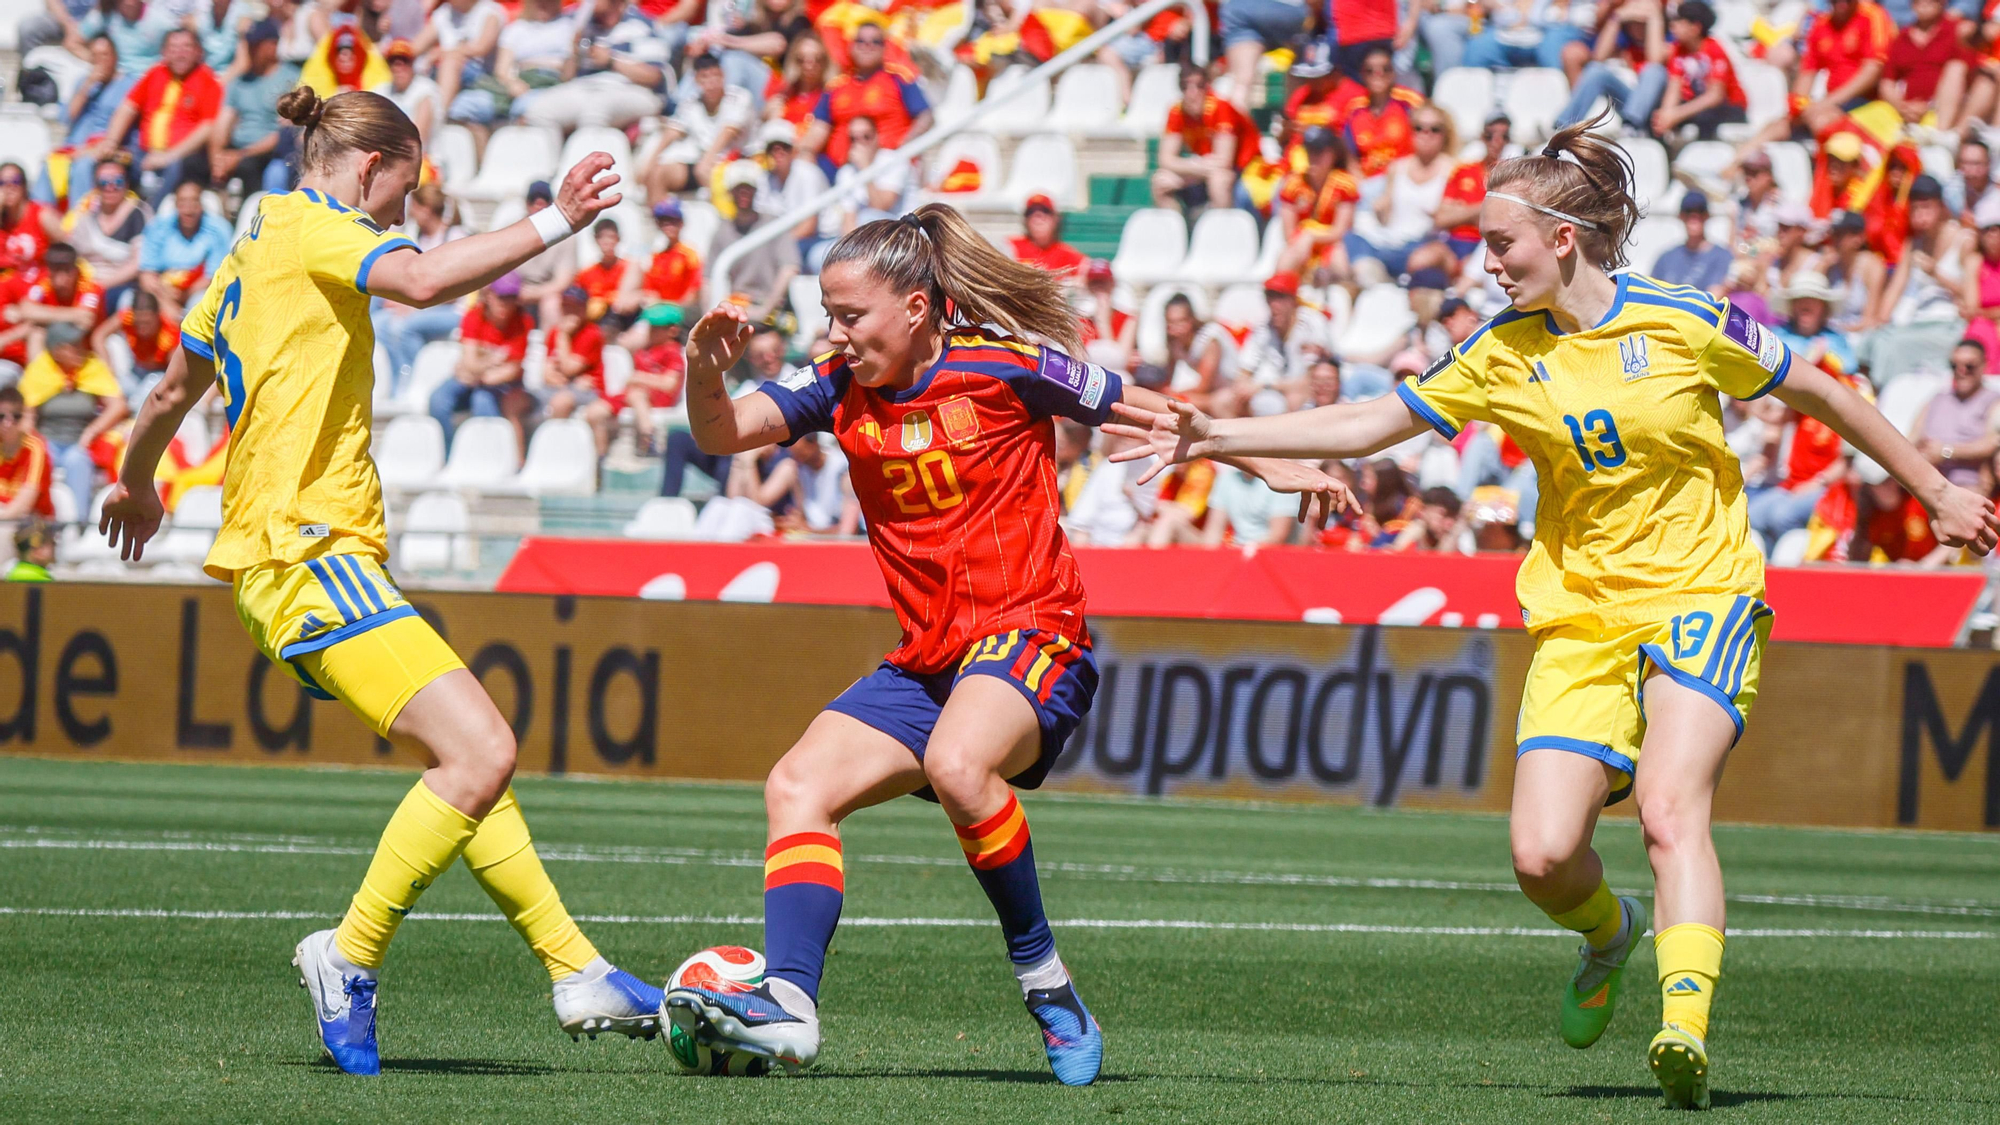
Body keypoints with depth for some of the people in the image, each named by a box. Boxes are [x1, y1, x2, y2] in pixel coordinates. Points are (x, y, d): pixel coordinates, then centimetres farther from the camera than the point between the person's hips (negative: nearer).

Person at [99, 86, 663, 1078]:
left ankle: (574, 971, 10)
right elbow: (423, 281, -27)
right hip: (310, 550, -11)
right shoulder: (309, 228, -6)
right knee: (480, 752, -20)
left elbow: (173, 390, 36)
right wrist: (555, 224, -26)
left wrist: (135, 484, 53)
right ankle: (349, 960, -11)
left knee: (466, 761, 11)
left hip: (288, 557, 11)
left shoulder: (251, 252, 22)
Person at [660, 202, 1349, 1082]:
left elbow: (1146, 413, 4)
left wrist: (1266, 464, 8)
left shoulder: (1003, 367, -8)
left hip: (1029, 634, -7)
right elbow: (721, 435, -4)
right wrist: (705, 369, -26)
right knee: (797, 786, -10)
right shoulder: (840, 388, 6)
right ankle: (788, 1003, -19)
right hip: (925, 660, 7)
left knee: (957, 765, -35)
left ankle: (1041, 972, -18)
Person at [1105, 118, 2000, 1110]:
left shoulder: (1685, 323, -7)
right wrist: (1216, 437, 1)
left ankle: (1686, 1031, -36)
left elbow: (1816, 393, 6)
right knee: (1543, 856, -10)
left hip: (1700, 599, -4)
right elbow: (1367, 424, 7)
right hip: (1581, 618, 4)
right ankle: (1610, 933, 24)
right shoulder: (1504, 352, 3)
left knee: (1669, 809, -27)